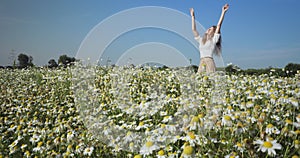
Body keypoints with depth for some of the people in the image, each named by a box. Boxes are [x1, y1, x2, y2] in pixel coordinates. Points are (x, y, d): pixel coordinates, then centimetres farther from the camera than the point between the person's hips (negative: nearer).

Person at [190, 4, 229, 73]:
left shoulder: (214, 40, 8)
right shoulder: (201, 40, 21)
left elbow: (218, 25, 2)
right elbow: (194, 29, 23)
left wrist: (223, 12, -1)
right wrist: (193, 16, 26)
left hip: (209, 62, -4)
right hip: (201, 63, 4)